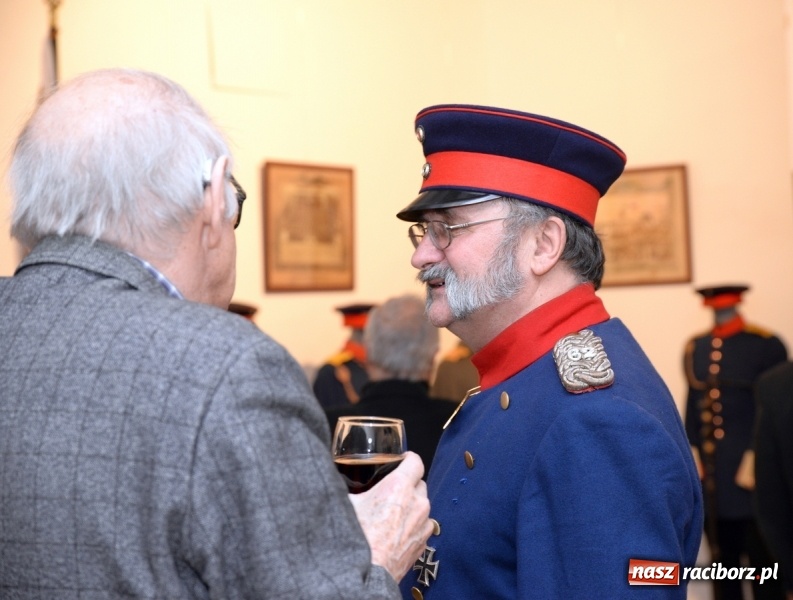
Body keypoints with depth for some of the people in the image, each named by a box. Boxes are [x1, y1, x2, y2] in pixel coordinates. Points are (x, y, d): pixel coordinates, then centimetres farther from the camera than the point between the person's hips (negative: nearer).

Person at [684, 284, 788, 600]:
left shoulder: (767, 346, -5)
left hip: (751, 471, -5)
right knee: (722, 563, 13)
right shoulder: (694, 348, 12)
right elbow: (694, 403, 12)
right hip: (710, 474, 5)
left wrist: (756, 458, -13)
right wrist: (692, 453, 4)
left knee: (762, 563, 2)